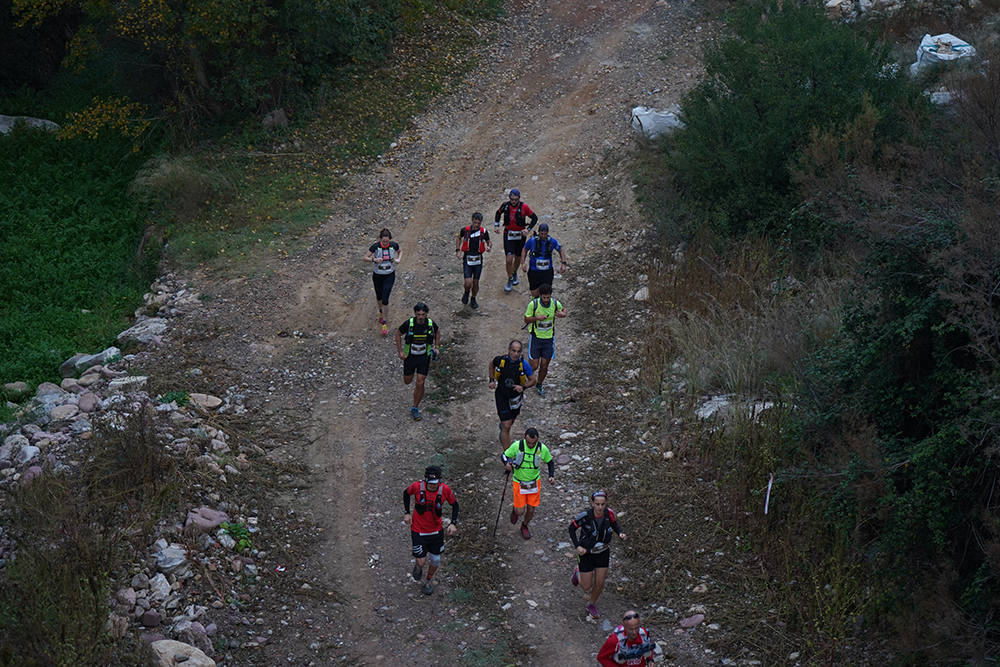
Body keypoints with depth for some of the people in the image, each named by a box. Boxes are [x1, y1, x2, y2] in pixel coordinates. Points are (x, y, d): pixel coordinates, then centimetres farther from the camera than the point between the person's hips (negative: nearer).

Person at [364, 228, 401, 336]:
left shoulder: (394, 245, -13)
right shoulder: (376, 246, -18)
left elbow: (400, 251, 10)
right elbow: (365, 257, -13)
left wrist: (398, 259, -10)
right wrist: (374, 259, -32)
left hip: (389, 276, -1)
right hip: (377, 275, 1)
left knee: (385, 300, -10)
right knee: (379, 296, 21)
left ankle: (384, 324, 1)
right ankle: (381, 312, 54)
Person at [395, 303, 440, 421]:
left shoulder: (431, 323, -16)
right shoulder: (409, 323, -21)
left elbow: (437, 332, 9)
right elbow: (398, 334, -3)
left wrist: (437, 347, 1)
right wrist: (400, 351, -8)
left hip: (424, 357, 0)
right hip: (410, 356, 0)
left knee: (420, 383, -8)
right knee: (407, 381, 16)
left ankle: (415, 408, 8)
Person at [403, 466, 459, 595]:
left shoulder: (445, 489, -19)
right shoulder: (417, 486, -21)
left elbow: (455, 504, -1)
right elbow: (406, 493, 2)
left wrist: (453, 523, -11)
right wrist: (406, 513, -2)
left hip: (436, 531, 2)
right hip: (418, 531, -2)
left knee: (435, 561, 12)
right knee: (421, 562, -4)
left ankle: (429, 580, 44)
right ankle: (418, 567, 35)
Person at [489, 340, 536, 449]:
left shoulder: (524, 364, -17)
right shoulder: (500, 360, -17)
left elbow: (532, 381, -5)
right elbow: (491, 365, 8)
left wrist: (523, 387, -23)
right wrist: (492, 380, -1)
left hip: (515, 396, 2)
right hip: (502, 396, -2)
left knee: (510, 422, 25)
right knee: (506, 426, -8)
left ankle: (502, 427, 62)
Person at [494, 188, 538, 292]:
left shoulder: (524, 207, -15)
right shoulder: (505, 205, -9)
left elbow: (535, 218, -4)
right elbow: (498, 213, 13)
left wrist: (528, 229, -15)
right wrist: (496, 225, 4)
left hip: (520, 236, 0)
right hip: (508, 235, 0)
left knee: (518, 258, 16)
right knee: (509, 259, -11)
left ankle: (514, 273, 45)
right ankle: (510, 281, 4)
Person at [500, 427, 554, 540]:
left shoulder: (542, 448, -16)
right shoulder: (517, 445, -22)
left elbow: (550, 462, 3)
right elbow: (504, 455, -8)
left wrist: (551, 476, -12)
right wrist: (507, 463, -31)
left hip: (534, 482, 2)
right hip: (519, 483, -1)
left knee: (531, 509, 8)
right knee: (520, 511, 1)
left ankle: (524, 526, 40)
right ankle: (515, 510, 39)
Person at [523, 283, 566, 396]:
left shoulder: (556, 303, -11)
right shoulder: (533, 304, -18)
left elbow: (563, 310, 11)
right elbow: (526, 320, -7)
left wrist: (563, 314, -14)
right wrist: (537, 318, -27)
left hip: (549, 338, 2)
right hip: (536, 337, -2)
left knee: (544, 366, 9)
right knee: (534, 366, -2)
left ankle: (539, 385, 35)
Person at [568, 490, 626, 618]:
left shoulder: (608, 512, -20)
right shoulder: (585, 515, -30)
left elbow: (614, 523, 3)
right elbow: (572, 528, -13)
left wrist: (620, 533, -16)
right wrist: (577, 546, -23)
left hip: (602, 552, 3)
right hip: (586, 552, -3)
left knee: (599, 584, 9)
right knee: (587, 587, 6)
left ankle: (592, 605, 39)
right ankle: (578, 573, 41)